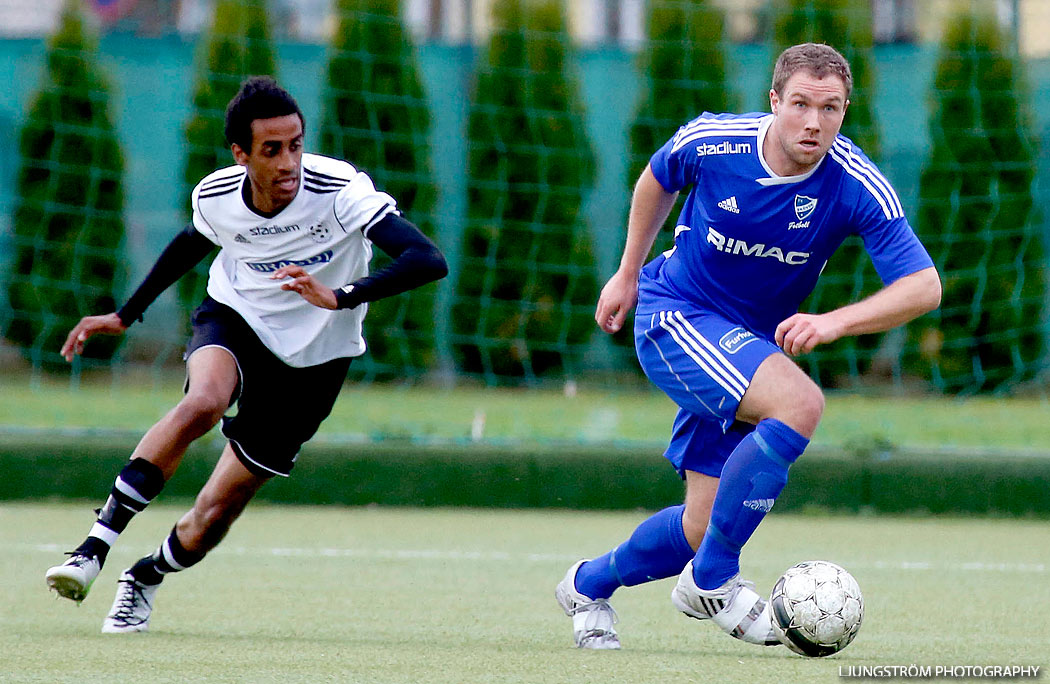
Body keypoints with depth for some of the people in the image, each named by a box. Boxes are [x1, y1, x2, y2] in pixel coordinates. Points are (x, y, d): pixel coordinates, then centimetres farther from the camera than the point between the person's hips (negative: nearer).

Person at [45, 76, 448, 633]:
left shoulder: (339, 190, -27)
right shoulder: (215, 196, -15)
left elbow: (428, 261, -37)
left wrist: (340, 297, -49)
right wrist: (125, 316, 18)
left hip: (312, 360, -1)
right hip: (233, 319, 1)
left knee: (211, 521, -2)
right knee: (203, 402, -36)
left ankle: (144, 578, 32)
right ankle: (94, 549, -30)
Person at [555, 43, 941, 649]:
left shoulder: (859, 187, -18)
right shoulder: (710, 141, -18)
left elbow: (924, 287, -23)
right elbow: (658, 180, 7)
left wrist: (833, 322, -37)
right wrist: (628, 273, 15)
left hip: (753, 344, 4)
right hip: (673, 318, -4)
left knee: (705, 526, 2)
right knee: (800, 402, -30)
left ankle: (590, 585, 31)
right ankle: (711, 579, -20)